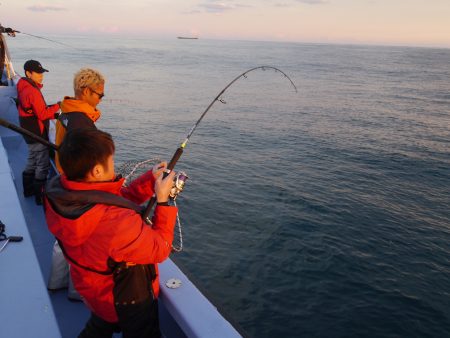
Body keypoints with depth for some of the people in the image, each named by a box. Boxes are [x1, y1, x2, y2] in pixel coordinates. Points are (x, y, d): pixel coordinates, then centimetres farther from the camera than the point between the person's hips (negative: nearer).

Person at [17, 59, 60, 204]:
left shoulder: (24, 89, 10)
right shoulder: (33, 91, -21)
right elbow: (42, 114, -21)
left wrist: (54, 115, 4)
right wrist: (58, 106, -13)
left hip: (30, 133, 10)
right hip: (37, 134, -10)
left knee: (32, 161, 22)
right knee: (43, 164, -3)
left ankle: (28, 190, 34)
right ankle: (40, 196, 3)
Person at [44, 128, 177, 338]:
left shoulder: (56, 191, -20)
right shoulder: (116, 222, -45)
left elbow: (119, 199, -6)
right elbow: (160, 251, -26)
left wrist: (151, 179, -7)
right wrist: (163, 200, -21)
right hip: (128, 301, -6)